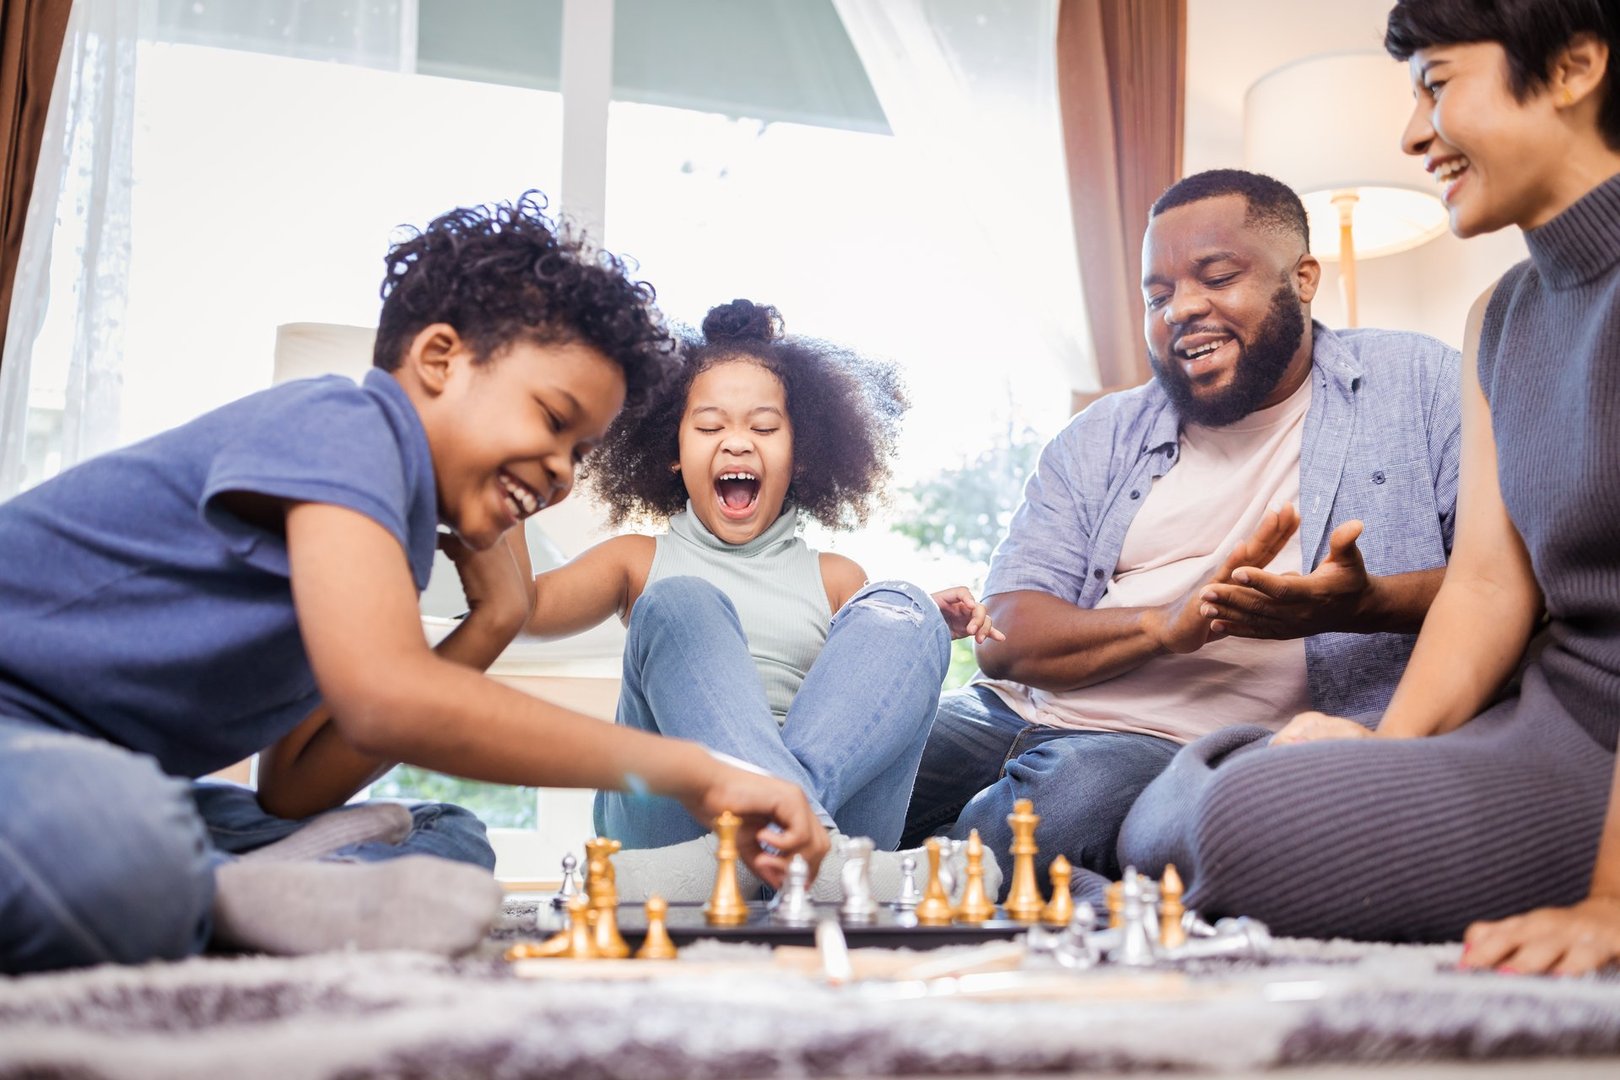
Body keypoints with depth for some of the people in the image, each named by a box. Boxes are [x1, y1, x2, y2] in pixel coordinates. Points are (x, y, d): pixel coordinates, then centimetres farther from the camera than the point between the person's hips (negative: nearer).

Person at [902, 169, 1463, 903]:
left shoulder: (1416, 383, 12)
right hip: (1027, 709, 4)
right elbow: (1003, 637, 6)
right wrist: (1166, 625, -12)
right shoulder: (1100, 439, 19)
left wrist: (1366, 603, -19)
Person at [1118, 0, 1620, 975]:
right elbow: (1491, 580, 5)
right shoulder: (1500, 321, 13)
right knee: (1168, 830, -1)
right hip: (1540, 715, 8)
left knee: (1253, 820, -25)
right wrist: (1383, 752, -9)